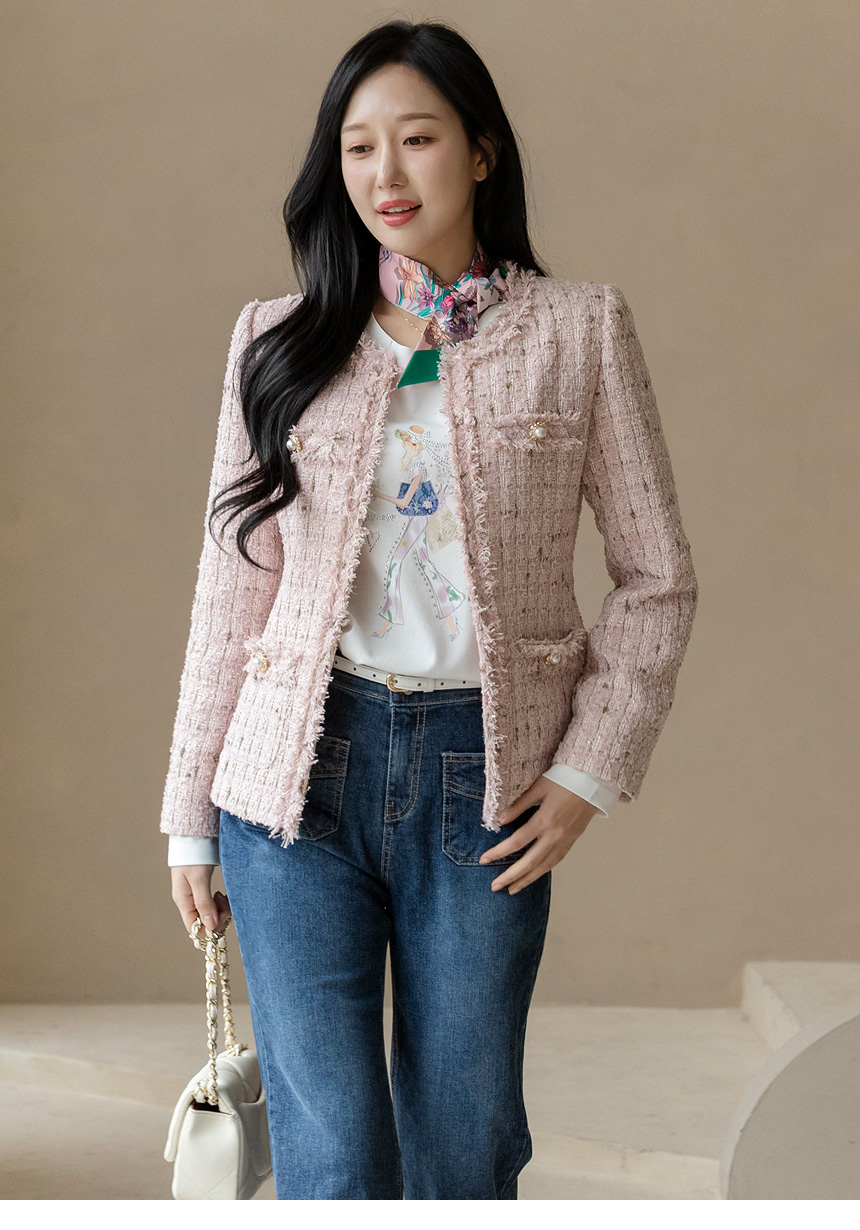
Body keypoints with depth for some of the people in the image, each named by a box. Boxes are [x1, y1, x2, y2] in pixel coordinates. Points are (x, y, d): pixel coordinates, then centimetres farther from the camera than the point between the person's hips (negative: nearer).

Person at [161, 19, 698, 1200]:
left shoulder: (580, 328, 3)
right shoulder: (280, 340, 7)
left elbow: (658, 579, 5)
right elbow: (233, 584, 8)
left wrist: (591, 770, -5)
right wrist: (191, 814, 8)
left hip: (487, 782, 0)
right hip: (302, 770, 1)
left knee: (465, 1151, 8)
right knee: (333, 1159, -1)